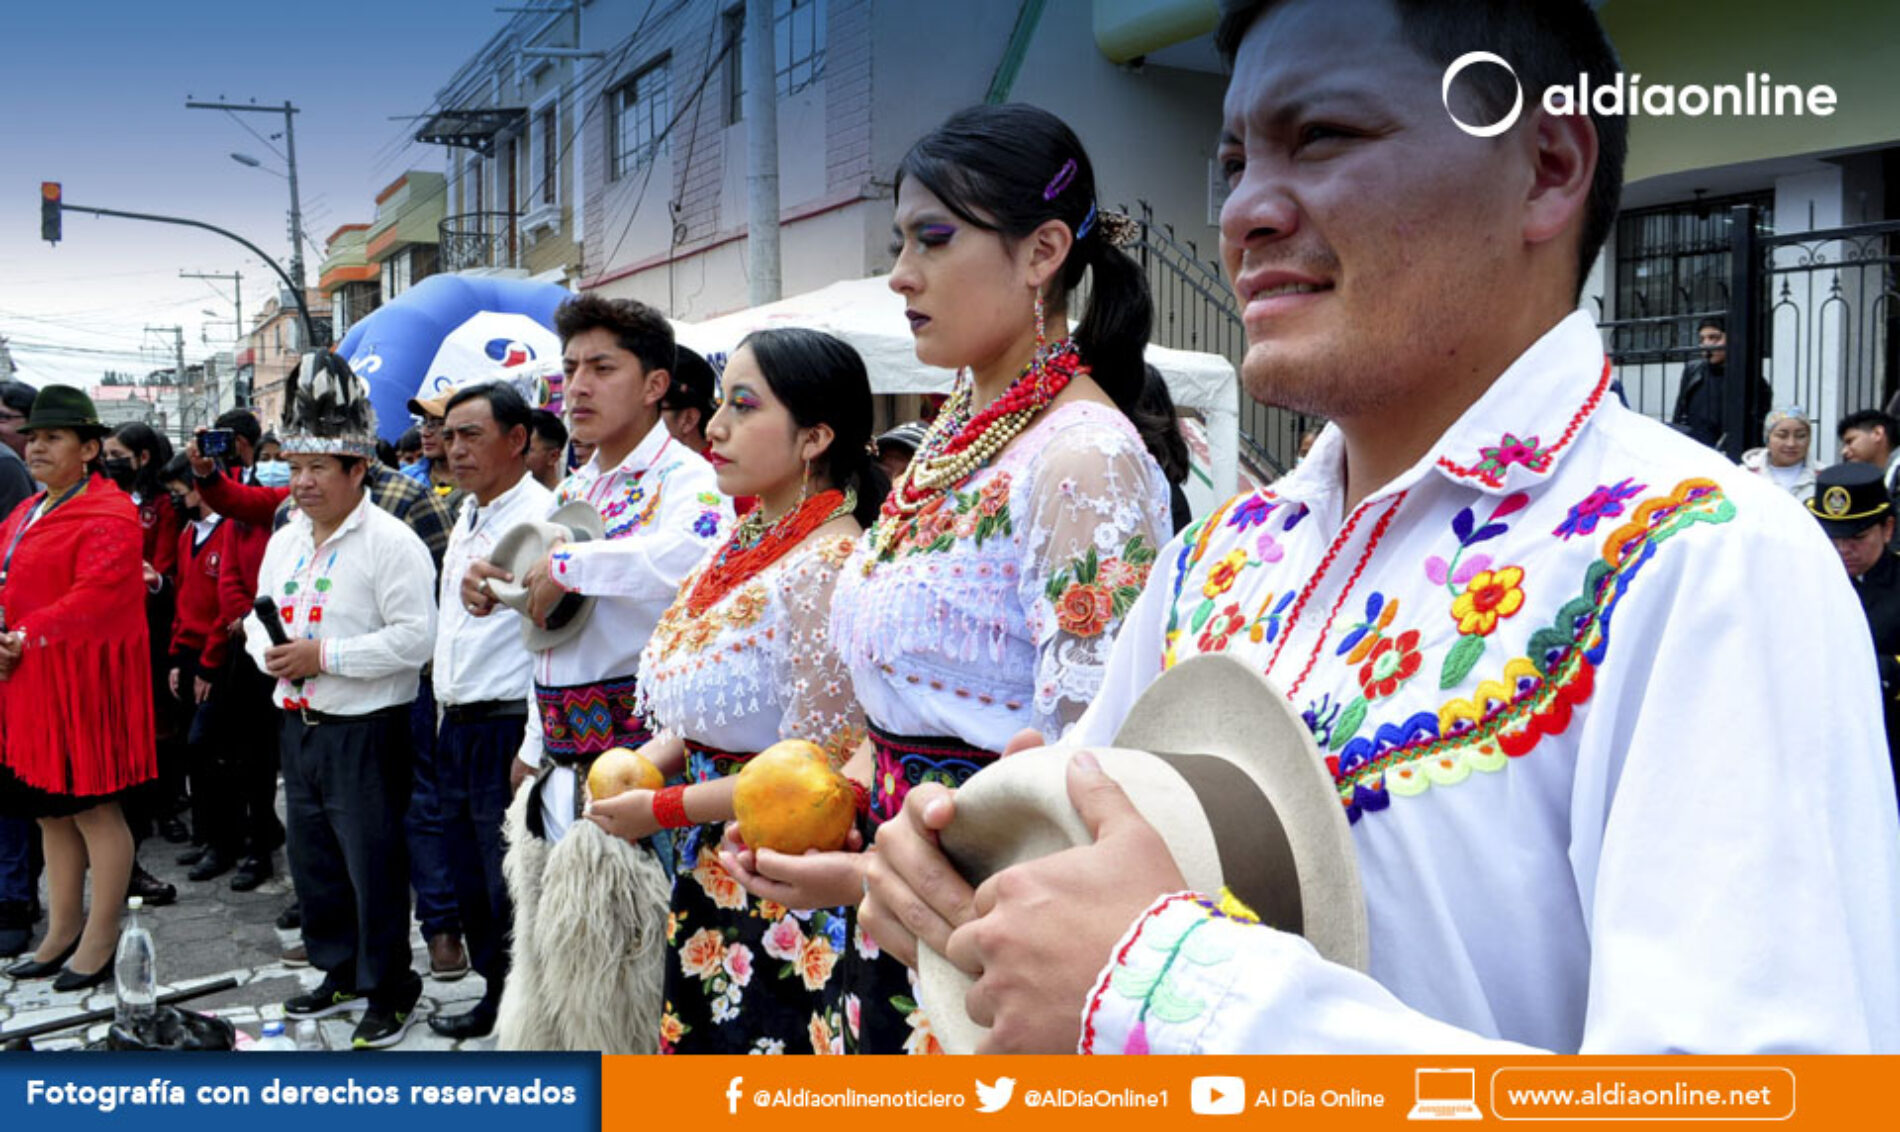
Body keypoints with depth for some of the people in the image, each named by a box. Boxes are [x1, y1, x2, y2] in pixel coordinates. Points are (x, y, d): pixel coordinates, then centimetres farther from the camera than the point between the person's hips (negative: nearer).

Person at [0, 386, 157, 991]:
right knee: (51, 811, 15)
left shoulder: (107, 515, -12)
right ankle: (62, 934, 27)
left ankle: (99, 943, 11)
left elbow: (98, 597, -22)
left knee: (93, 810, 0)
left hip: (81, 682, -9)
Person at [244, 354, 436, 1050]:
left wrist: (324, 656, -21)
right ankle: (340, 973, 34)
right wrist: (266, 649, -4)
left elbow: (414, 638, -21)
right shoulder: (284, 540, 11)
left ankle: (389, 991, 14)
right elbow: (259, 612, 19)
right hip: (299, 724, 8)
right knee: (312, 858, 18)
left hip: (366, 729, -8)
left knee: (374, 865, -1)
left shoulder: (390, 542, -14)